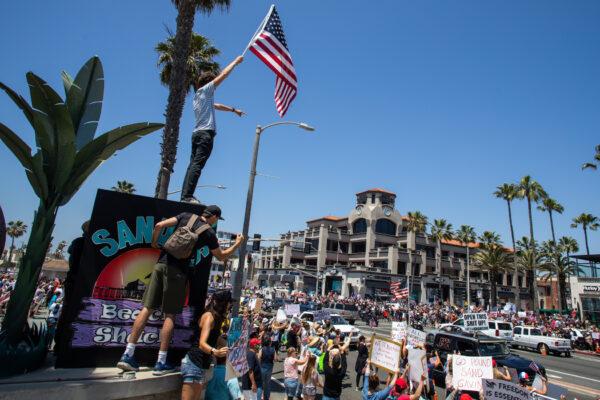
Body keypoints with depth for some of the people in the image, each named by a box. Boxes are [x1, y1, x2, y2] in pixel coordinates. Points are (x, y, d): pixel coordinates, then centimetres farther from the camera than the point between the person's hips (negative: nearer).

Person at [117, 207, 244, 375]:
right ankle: (161, 363, 5)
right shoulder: (209, 233, 1)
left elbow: (159, 225, 2)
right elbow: (222, 256, 14)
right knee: (170, 315, 4)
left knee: (147, 308, 6)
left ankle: (128, 355, 6)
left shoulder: (186, 216, 10)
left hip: (162, 263, 4)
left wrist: (154, 243, 19)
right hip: (177, 271, -4)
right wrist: (237, 245, 27)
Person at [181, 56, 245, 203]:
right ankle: (187, 196, -22)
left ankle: (185, 195, -1)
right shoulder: (205, 90, 3)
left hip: (197, 133, 9)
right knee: (197, 165, -16)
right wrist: (236, 61, 15)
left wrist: (233, 110, 48)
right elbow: (224, 74, 3)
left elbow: (217, 106, 40)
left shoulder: (198, 96, 27)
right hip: (206, 133, -9)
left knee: (193, 165, 3)